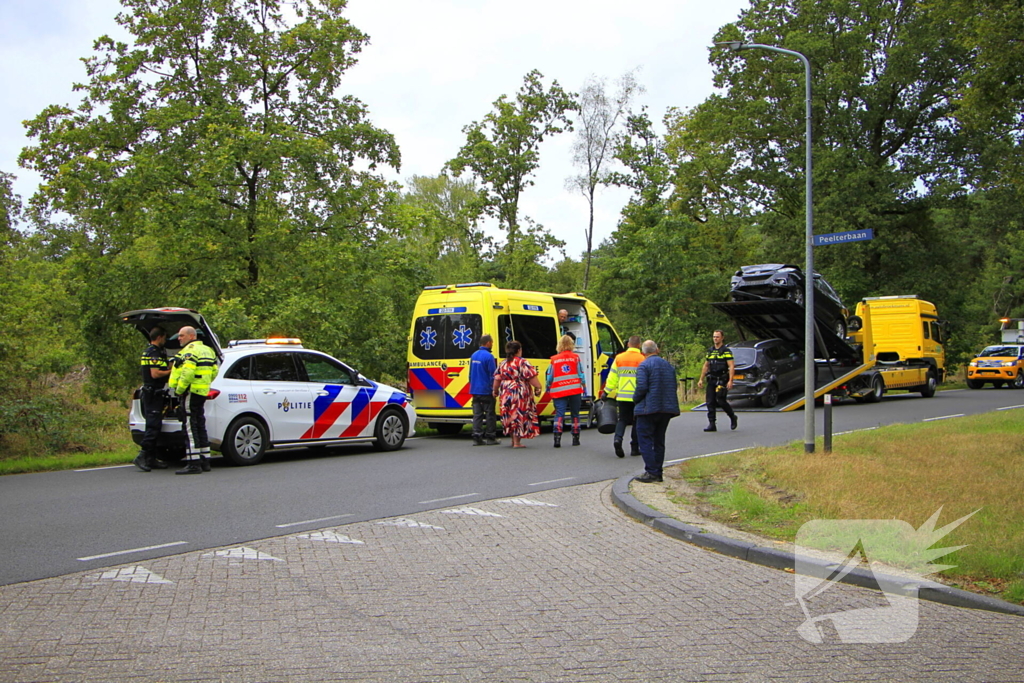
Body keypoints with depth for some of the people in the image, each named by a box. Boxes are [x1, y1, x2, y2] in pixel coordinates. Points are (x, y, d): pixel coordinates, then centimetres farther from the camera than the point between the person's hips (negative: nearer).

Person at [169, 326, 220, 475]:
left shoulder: (190, 350, -13)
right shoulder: (207, 350, 18)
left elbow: (187, 373, -24)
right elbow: (214, 371, 20)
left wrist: (179, 390, -16)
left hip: (190, 392, -10)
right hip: (202, 393, 10)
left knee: (190, 428, -9)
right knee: (200, 427, 14)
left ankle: (194, 464, -11)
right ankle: (205, 461, 18)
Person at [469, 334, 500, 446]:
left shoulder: (473, 356, 10)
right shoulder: (488, 356, -13)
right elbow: (493, 375, -13)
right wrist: (495, 389, -6)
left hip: (475, 390, 7)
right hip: (486, 391, -7)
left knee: (477, 414, 8)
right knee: (490, 414, 2)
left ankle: (477, 437, 5)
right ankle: (490, 438, 6)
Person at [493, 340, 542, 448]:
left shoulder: (503, 363, 9)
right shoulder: (522, 362, -8)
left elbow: (497, 379, 9)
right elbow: (531, 377, -15)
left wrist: (495, 391, 19)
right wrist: (538, 388, -8)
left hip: (505, 394, 6)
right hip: (520, 394, -6)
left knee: (510, 416, 15)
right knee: (519, 416, -1)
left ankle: (513, 441, 25)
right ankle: (517, 442, 0)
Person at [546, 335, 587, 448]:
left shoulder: (554, 359, 3)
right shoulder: (575, 358, 2)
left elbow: (549, 377, 5)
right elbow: (581, 375, 2)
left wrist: (548, 389, 18)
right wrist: (584, 387, 11)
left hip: (559, 391, 0)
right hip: (575, 390, 0)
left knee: (559, 414, -3)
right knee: (575, 414, 11)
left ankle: (557, 437, -19)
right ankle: (575, 438, 14)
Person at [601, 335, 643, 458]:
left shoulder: (619, 358, 5)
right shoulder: (642, 359, -5)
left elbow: (612, 378, 8)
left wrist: (607, 392, 15)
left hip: (622, 396, 2)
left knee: (622, 420, 10)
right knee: (637, 422, 9)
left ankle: (618, 438, -16)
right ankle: (635, 448, 11)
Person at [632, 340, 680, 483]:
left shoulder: (643, 366, -10)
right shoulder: (668, 365, 14)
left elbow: (641, 387, -18)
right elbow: (674, 386, 16)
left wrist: (635, 400, -2)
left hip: (648, 408, -7)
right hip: (666, 409, 7)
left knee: (646, 440, -3)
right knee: (659, 441, 14)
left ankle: (651, 472, -10)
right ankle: (658, 472, 14)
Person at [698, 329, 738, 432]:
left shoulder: (726, 351, -5)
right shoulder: (710, 351, 15)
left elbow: (731, 366, -10)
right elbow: (705, 366, 21)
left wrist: (730, 381, -19)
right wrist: (701, 379, 16)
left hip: (722, 380, -6)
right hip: (711, 380, 6)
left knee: (720, 400, -12)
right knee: (710, 402, 0)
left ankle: (733, 417, 13)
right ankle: (712, 425, 3)